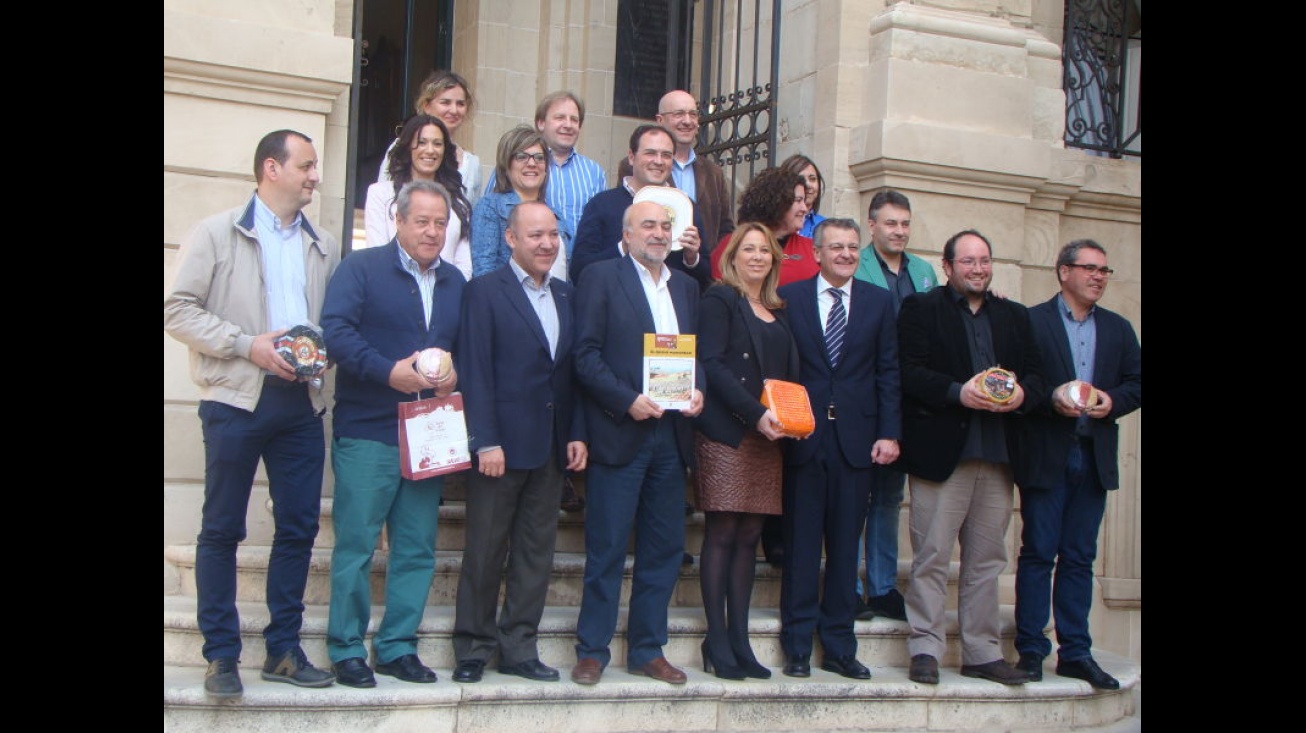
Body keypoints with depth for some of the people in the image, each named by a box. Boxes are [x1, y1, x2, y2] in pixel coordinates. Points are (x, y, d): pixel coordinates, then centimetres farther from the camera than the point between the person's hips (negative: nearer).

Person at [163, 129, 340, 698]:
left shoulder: (323, 248, 15)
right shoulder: (217, 234, 1)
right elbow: (178, 309, -5)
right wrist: (247, 344, -13)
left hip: (301, 401, 5)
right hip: (237, 398, -4)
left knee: (298, 527, 5)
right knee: (222, 529, 0)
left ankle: (283, 650, 15)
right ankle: (221, 656, 9)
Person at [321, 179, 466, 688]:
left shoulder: (455, 282, 16)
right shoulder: (361, 268, -1)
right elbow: (337, 331, -14)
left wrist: (455, 376, -5)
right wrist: (389, 372, -23)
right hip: (367, 432, -5)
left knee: (418, 549, 8)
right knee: (356, 544, -2)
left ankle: (397, 646, 18)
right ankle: (347, 650, 8)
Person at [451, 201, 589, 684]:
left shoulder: (566, 297, 13)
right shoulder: (485, 292, -4)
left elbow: (573, 370, 13)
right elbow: (476, 372, -9)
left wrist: (577, 434, 4)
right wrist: (486, 442, -15)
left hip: (552, 447, 5)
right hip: (502, 444, -5)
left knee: (536, 552, 9)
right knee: (485, 551, 3)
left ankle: (519, 649, 18)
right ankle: (472, 649, 15)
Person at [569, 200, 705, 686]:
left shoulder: (685, 286, 17)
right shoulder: (601, 278, -1)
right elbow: (585, 354, -8)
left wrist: (697, 390, -2)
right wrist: (627, 401, -17)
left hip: (671, 433, 6)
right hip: (620, 432, -6)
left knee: (664, 548, 8)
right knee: (607, 547, -1)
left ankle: (647, 650, 18)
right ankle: (592, 651, 9)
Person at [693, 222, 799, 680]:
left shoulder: (778, 313, 20)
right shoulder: (719, 300, 1)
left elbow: (789, 375, 20)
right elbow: (711, 364, -10)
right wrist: (756, 413, -18)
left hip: (767, 436, 6)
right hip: (726, 432, -6)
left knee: (748, 536, 6)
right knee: (722, 533, -5)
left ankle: (739, 640, 9)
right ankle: (717, 642, -1)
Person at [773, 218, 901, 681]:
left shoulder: (878, 302, 9)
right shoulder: (789, 297, 4)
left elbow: (888, 373, 7)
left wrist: (889, 433, -1)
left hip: (856, 440, 2)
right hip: (803, 438, -2)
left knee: (845, 547, 7)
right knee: (801, 543, 3)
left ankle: (839, 647, 15)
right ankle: (798, 646, 11)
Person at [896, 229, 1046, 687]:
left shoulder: (1015, 316, 20)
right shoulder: (921, 309, 4)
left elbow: (1035, 372, 13)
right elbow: (909, 372, -8)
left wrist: (1023, 394, -9)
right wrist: (957, 393, -20)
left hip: (998, 455, 5)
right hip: (941, 449, -5)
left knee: (986, 559, 9)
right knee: (932, 556, -3)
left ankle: (982, 653, 15)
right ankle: (925, 649, 3)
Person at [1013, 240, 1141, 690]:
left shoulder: (1118, 329, 14)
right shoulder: (1031, 321, -2)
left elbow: (1136, 382, 10)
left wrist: (1113, 400, -9)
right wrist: (1051, 399, -21)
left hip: (1094, 458, 5)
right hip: (1045, 455, -4)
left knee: (1079, 558, 9)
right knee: (1038, 554, 1)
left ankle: (1075, 653, 13)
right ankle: (1030, 650, 7)